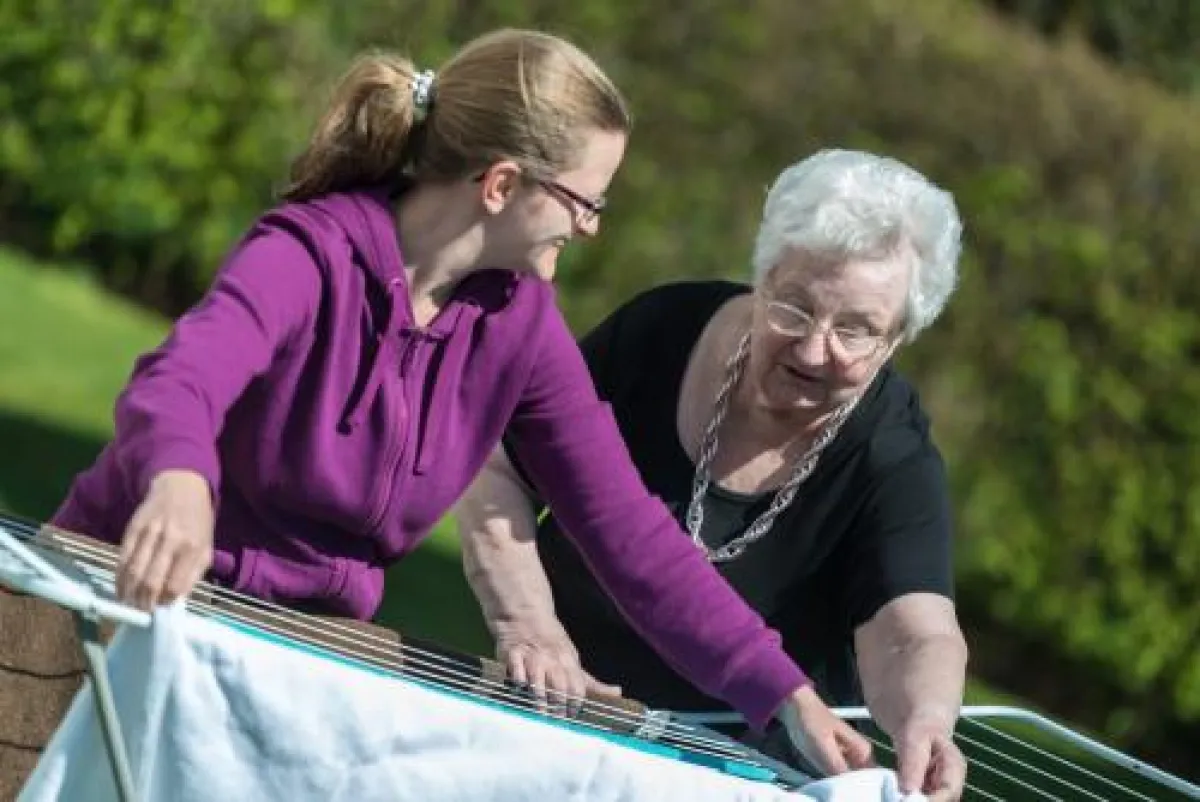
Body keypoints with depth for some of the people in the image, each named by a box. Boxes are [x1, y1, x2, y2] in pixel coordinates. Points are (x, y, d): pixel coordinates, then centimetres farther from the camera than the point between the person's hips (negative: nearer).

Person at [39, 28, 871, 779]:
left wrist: (790, 698, -12)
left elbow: (631, 532, -4)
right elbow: (177, 382, -41)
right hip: (144, 597, -5)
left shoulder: (520, 322, -4)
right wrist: (181, 484, -66)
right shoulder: (312, 253, -21)